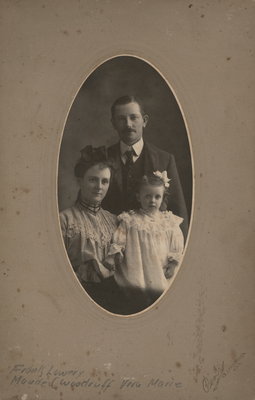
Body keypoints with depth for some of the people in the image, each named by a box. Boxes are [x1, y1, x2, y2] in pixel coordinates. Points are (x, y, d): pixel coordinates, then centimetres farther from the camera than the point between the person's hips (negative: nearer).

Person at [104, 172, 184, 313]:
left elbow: (177, 248, 8)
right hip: (137, 272, -1)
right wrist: (114, 257, -11)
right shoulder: (130, 220, 6)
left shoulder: (169, 221, 10)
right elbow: (118, 242, 3)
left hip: (161, 274, 2)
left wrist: (173, 264, -4)